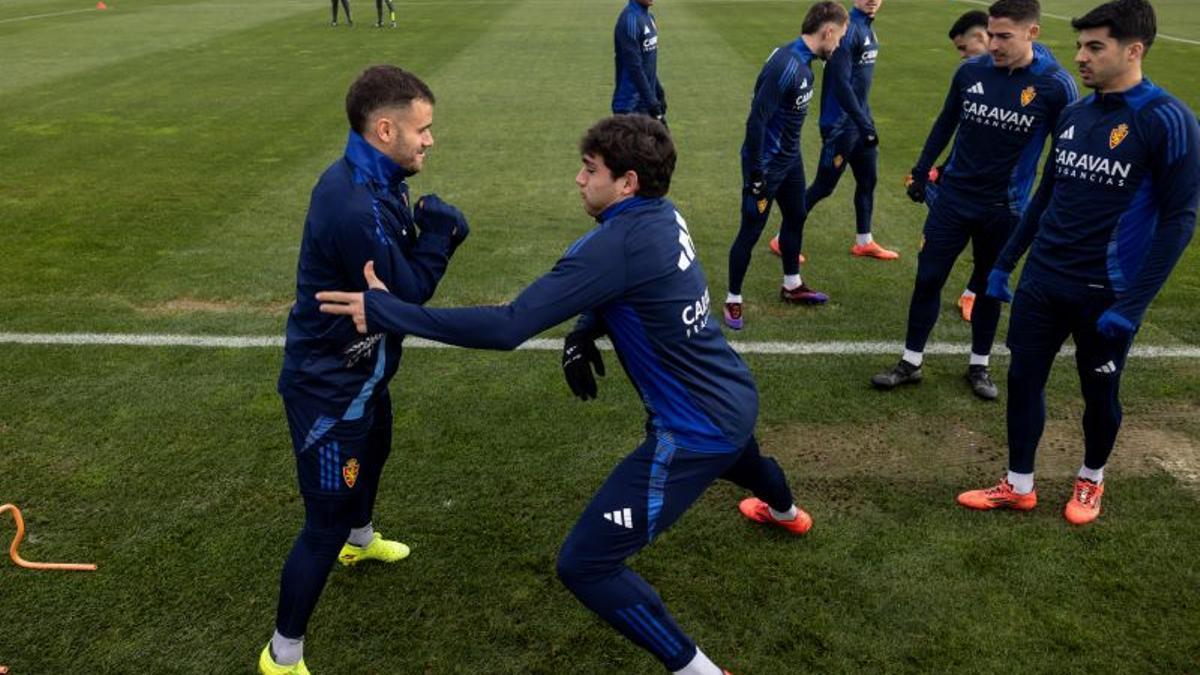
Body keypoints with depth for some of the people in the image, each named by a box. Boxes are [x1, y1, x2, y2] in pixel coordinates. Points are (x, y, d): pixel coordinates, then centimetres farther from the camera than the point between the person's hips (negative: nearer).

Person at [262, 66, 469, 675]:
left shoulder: (370, 182, 0)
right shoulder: (354, 206, -33)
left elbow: (396, 262, 5)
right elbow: (407, 293, -26)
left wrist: (434, 230, -11)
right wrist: (437, 231, -15)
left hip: (357, 371, 11)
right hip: (329, 385, -11)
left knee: (373, 453, 35)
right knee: (325, 521, -1)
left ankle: (361, 540, 65)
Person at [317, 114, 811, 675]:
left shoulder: (617, 244, -29)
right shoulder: (661, 216, -2)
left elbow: (508, 327, -34)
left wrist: (385, 312, -31)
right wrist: (583, 334, -7)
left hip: (696, 431, -10)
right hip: (735, 397, 10)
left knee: (584, 565, -6)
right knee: (733, 453, 45)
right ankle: (786, 512, 80)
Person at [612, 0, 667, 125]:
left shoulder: (649, 16, 11)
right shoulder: (630, 19, -17)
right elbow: (634, 67, -21)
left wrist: (659, 94, 16)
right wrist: (652, 103, -21)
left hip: (646, 102, 9)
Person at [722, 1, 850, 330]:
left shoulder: (802, 61, 3)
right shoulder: (785, 66, -26)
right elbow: (756, 120, -27)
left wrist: (790, 152, 19)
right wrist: (756, 173, -23)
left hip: (789, 158, 10)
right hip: (767, 164, -10)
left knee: (796, 217, 21)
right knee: (751, 232, 1)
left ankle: (792, 286, 39)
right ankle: (733, 300, 16)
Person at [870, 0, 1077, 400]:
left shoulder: (1055, 84, -13)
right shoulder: (971, 70, -5)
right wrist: (921, 172, 13)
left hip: (1004, 209, -2)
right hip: (952, 198, 2)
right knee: (927, 279, 4)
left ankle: (979, 366, 29)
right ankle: (911, 363, 17)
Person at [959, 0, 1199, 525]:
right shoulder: (1073, 114, 5)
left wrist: (1133, 303, -19)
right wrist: (1005, 262, 14)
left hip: (1107, 293, -5)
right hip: (1042, 280, 5)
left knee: (1099, 392, 12)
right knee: (1023, 378, 8)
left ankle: (1091, 480, 37)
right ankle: (1018, 486, 24)